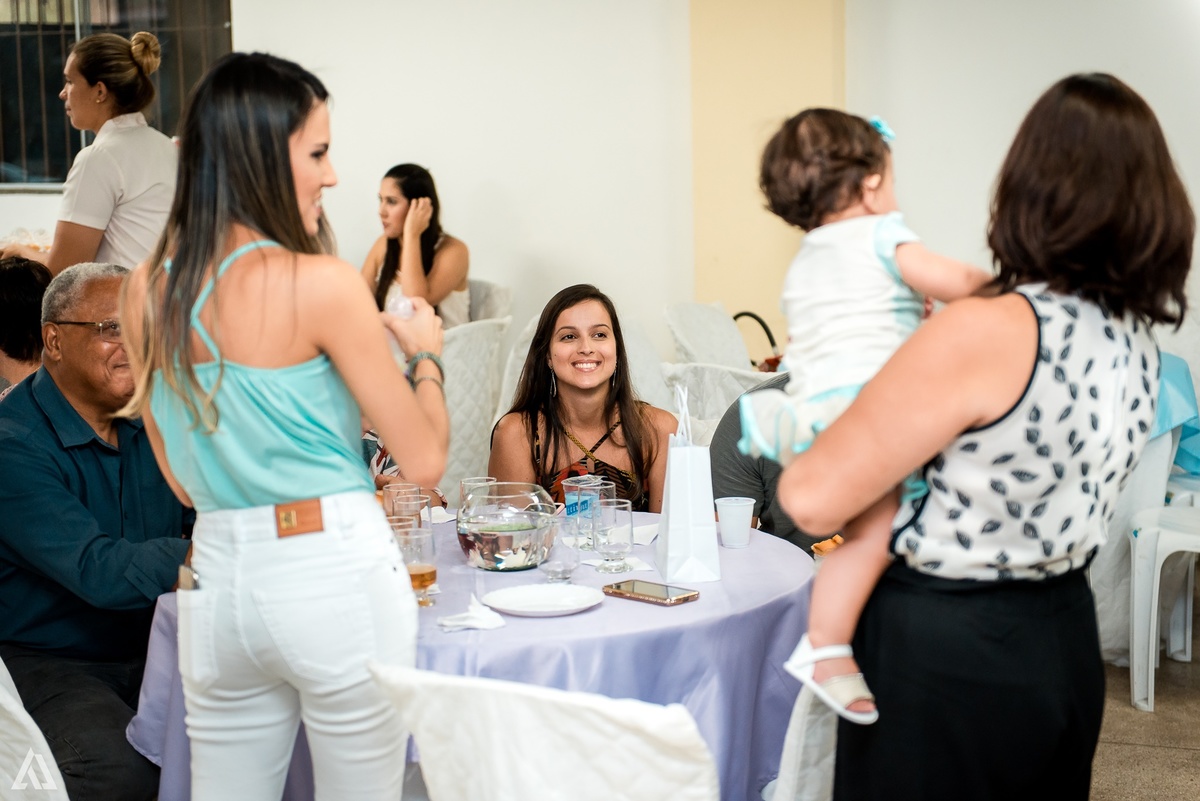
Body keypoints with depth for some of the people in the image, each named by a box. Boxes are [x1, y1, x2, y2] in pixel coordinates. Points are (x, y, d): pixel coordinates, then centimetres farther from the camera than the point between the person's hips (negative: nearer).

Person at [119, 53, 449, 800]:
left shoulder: (147, 291, 3)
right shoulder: (321, 283, -15)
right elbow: (425, 460, -8)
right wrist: (426, 352, 8)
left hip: (218, 575, 6)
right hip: (336, 575, -5)